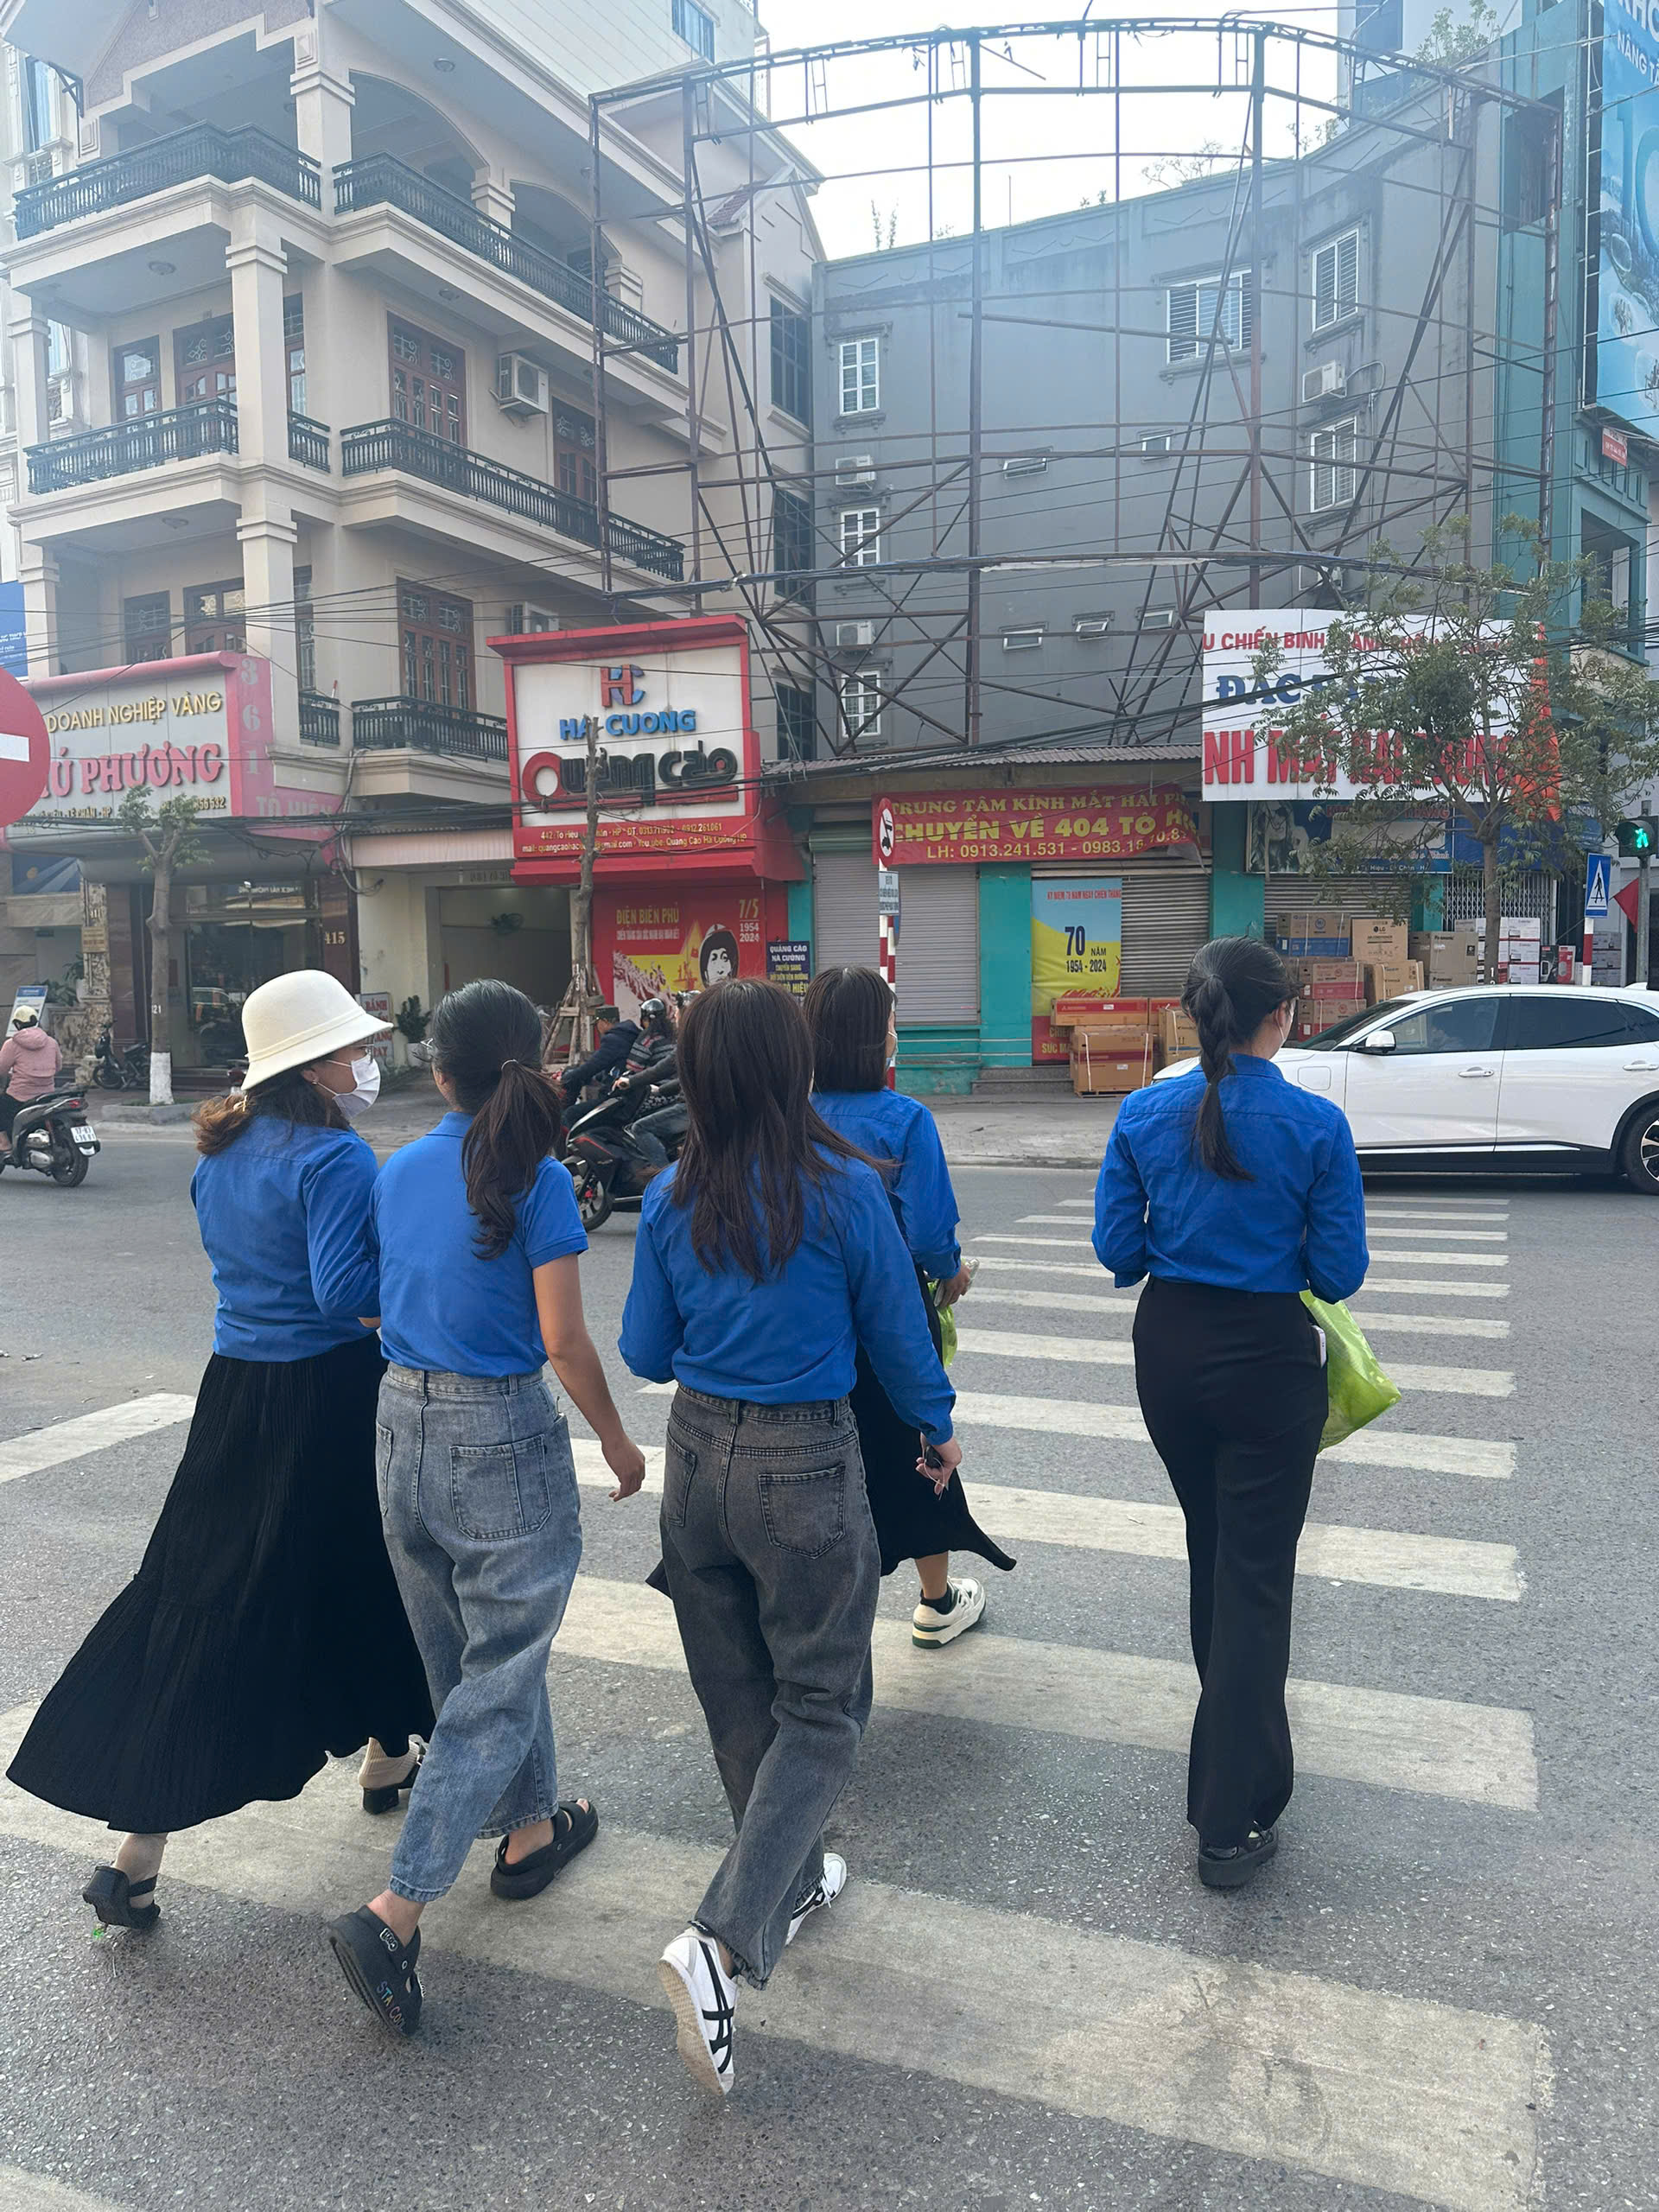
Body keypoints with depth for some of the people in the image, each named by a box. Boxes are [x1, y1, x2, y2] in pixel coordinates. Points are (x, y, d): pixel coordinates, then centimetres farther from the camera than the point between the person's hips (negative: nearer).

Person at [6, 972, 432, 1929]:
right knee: (364, 1576, 16)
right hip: (329, 1395, -6)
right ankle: (392, 1754, 39)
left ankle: (137, 1859, 14)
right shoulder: (335, 1158, -18)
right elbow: (345, 1291, -26)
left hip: (235, 1391, 7)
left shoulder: (221, 1152, 8)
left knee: (200, 1599, 10)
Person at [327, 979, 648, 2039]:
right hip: (503, 1433, -6)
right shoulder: (534, 1178, -15)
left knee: (470, 1653, 21)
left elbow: (383, 1301, 11)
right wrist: (617, 1438, -1)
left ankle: (529, 1829, 39)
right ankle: (394, 1912, 0)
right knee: (499, 1674, 5)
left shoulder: (397, 1173, 2)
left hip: (404, 1421, 6)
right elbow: (562, 1337, -14)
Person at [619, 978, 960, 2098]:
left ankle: (792, 1883, 40)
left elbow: (646, 1353, 3)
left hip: (699, 1455, 5)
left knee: (739, 1698, 20)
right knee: (820, 1706, 7)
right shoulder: (845, 1189, -14)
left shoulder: (672, 1200, -4)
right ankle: (725, 1942, -6)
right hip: (804, 1464, -4)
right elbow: (896, 1330, -4)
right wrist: (939, 1424, 13)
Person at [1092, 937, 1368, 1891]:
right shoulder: (1316, 1124, -15)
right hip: (1267, 1358, -4)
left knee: (1212, 1545, 24)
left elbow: (1117, 1248, -3)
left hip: (1169, 1349, 4)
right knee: (1255, 1570, 3)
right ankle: (1233, 1820, 7)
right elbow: (1340, 1272, -10)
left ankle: (1232, 1728, 46)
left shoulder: (1145, 1114, -6)